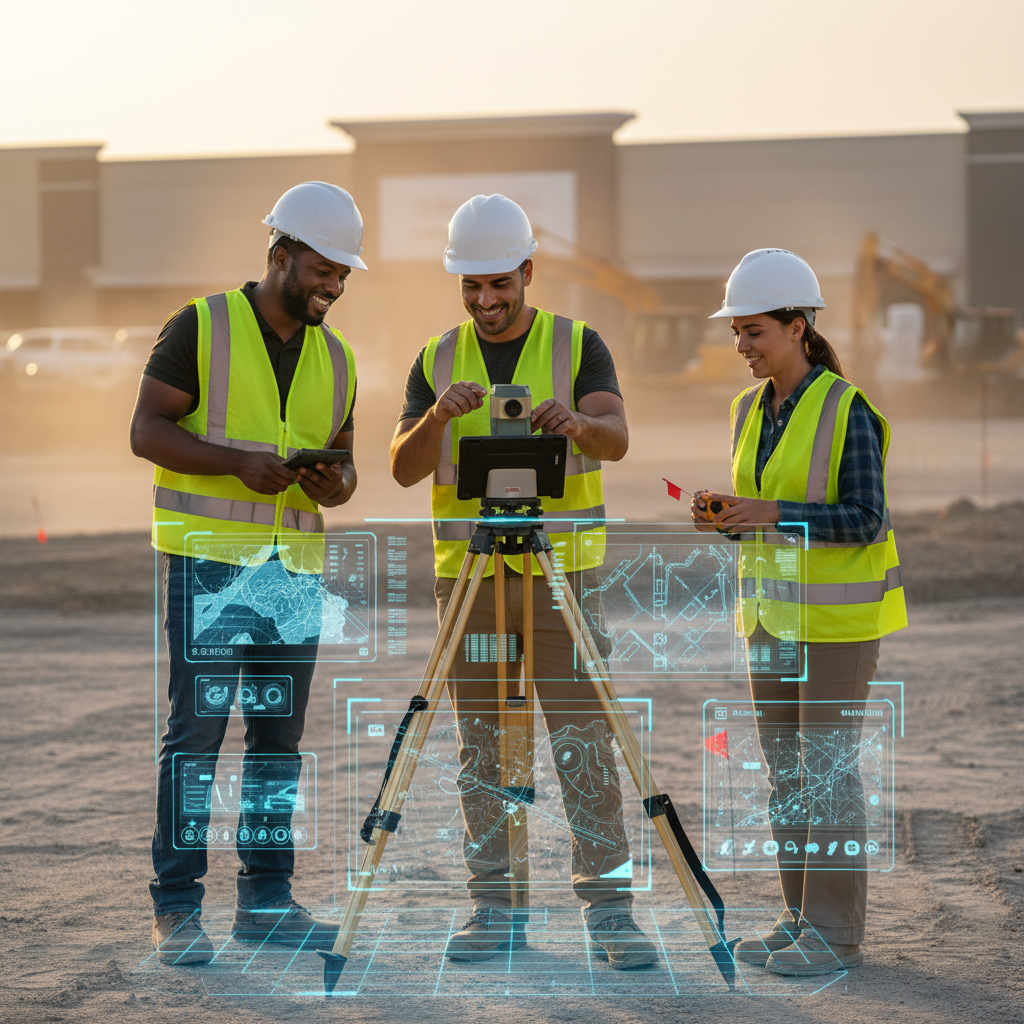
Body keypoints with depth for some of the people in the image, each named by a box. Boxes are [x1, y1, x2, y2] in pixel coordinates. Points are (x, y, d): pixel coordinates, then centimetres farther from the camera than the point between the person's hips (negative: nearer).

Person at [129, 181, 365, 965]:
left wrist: (335, 484, -5)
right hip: (209, 558, -5)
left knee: (280, 737, 7)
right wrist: (237, 461, -20)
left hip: (296, 567, 6)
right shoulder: (202, 327, -3)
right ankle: (177, 909, -3)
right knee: (197, 731, -7)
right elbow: (147, 430, -7)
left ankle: (267, 900, 14)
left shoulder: (336, 356, 14)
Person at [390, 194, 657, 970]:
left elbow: (616, 439, -15)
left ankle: (609, 908, -4)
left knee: (583, 738, -6)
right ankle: (495, 911, 10)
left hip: (562, 565, -3)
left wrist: (577, 423, -38)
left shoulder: (578, 345, 1)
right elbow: (404, 468, -2)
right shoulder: (437, 360, 8)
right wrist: (438, 416, -22)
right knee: (483, 745, 4)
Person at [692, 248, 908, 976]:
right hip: (774, 608, 8)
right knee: (785, 767, 10)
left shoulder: (847, 411, -14)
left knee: (828, 767, -5)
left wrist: (772, 513, -26)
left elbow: (865, 521, -17)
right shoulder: (753, 411, 8)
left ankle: (836, 932, 2)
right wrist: (723, 516, -7)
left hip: (838, 613, -8)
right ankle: (803, 917, 18)